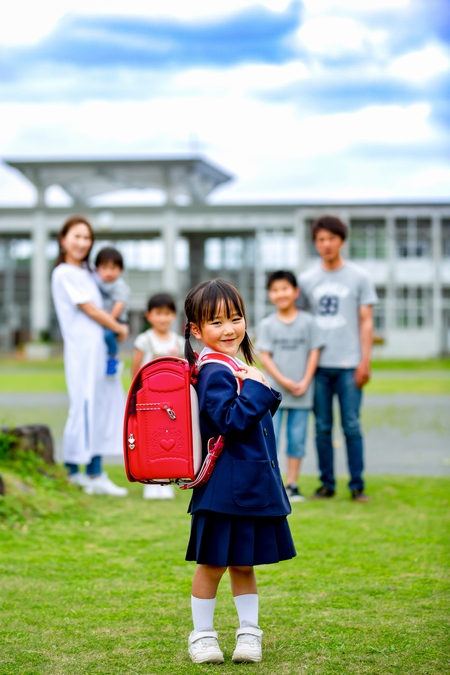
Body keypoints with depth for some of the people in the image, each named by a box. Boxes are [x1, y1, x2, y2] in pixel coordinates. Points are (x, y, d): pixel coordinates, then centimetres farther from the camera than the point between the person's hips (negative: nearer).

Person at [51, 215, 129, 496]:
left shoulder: (87, 271, 18)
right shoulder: (65, 273, -8)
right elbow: (89, 310, -10)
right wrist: (120, 328, 0)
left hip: (100, 348, 9)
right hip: (83, 348, -9)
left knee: (106, 405, 8)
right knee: (87, 407, -8)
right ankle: (94, 475, -4)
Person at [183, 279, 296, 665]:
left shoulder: (241, 366, 13)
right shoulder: (214, 373, -16)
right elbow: (231, 419, -25)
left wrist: (266, 395, 0)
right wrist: (256, 388, -20)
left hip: (255, 484, 9)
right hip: (225, 486, -8)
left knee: (244, 563, 18)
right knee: (212, 564, 5)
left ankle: (249, 632, 27)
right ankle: (202, 634, 18)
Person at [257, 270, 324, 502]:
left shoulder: (307, 322, 1)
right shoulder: (267, 324, 0)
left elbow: (314, 353, 1)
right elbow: (264, 356, -3)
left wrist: (305, 382, -8)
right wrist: (283, 381, -13)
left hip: (301, 393, 1)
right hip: (274, 391, -1)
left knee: (297, 438, 6)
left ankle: (292, 485, 14)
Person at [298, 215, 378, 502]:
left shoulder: (358, 277, 5)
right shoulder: (307, 280, 10)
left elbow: (366, 321, 3)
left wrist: (365, 361, -5)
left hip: (348, 365, -2)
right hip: (318, 365, 2)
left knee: (352, 426, -3)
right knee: (323, 427, 4)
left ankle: (357, 485, 3)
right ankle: (327, 484, 11)